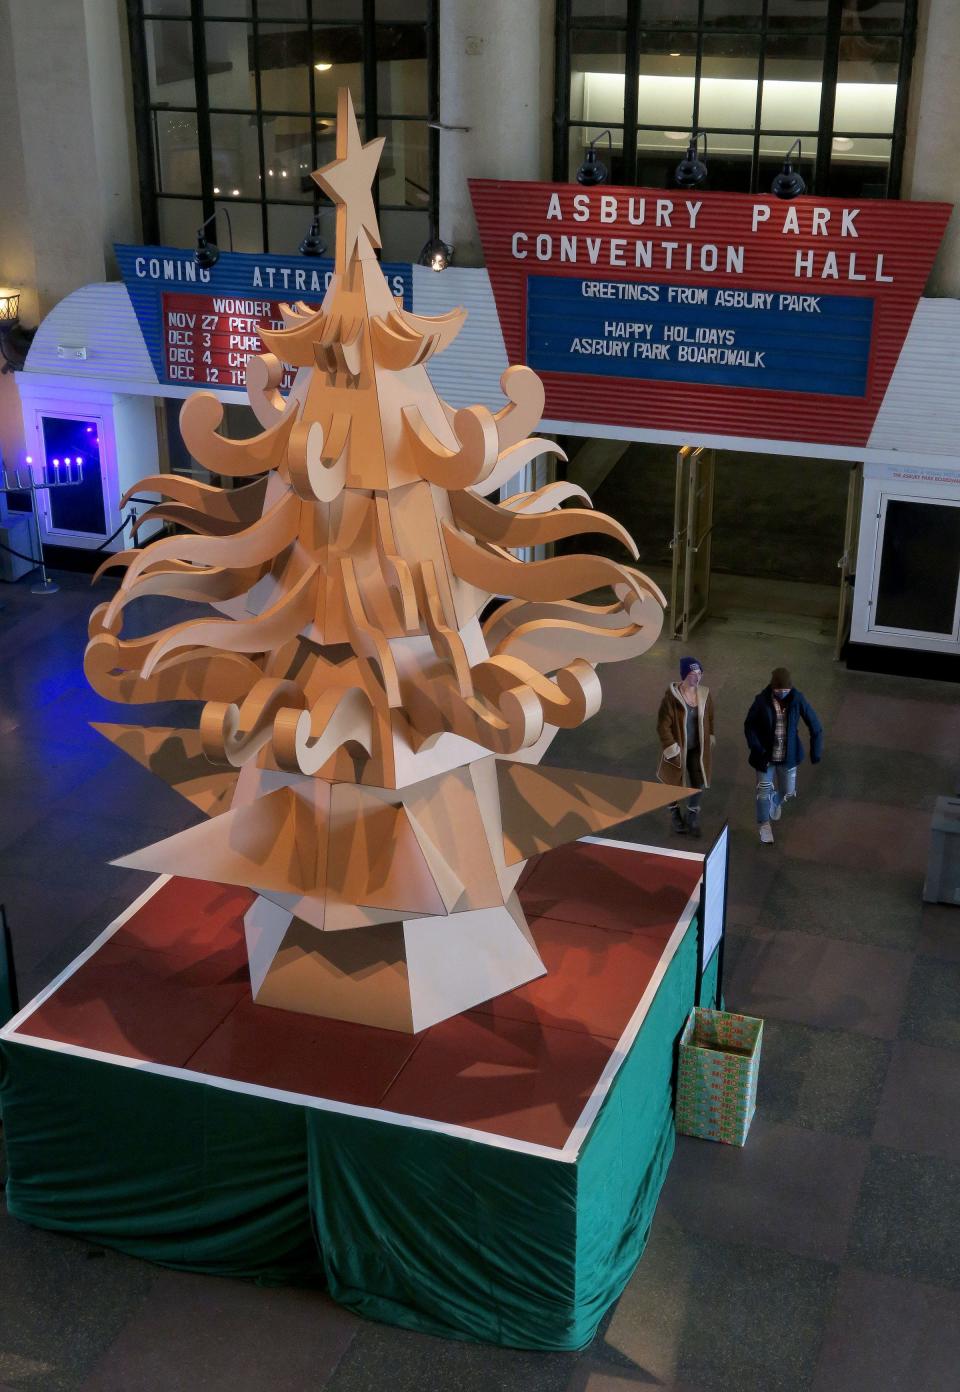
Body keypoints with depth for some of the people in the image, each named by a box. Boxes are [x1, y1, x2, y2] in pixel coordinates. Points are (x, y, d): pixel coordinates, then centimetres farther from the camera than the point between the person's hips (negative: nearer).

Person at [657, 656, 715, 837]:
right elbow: (663, 724, -18)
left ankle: (692, 816, 31)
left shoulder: (704, 694, -9)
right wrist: (671, 748, -19)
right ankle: (675, 814, 41)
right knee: (675, 782, 16)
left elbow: (709, 719, 7)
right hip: (678, 748, -3)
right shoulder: (672, 696, -23)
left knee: (698, 782, 9)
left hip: (698, 748, 3)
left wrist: (710, 740, 11)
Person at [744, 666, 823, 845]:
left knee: (788, 790, 17)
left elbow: (814, 725, -7)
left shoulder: (798, 699, -16)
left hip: (789, 754, 2)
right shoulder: (762, 700, -19)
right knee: (764, 790, 8)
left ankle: (776, 802, 54)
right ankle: (764, 825, 31)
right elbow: (749, 726, -8)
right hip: (766, 754, -2)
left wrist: (816, 750, -7)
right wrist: (757, 750, -17)